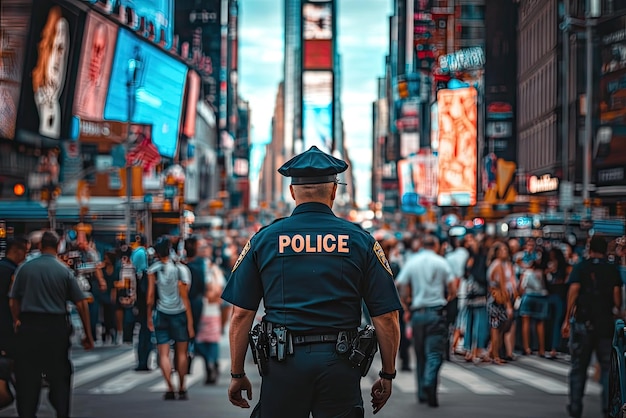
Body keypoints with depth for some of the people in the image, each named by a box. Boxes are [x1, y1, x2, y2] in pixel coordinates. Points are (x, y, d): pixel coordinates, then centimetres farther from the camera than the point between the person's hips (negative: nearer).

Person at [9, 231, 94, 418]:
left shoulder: (25, 268, -1)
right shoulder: (65, 271, -2)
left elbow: (14, 301, 3)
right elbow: (81, 304, -3)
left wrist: (17, 321, 22)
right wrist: (88, 334, 3)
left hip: (29, 326, 0)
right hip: (56, 327, 0)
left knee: (27, 376, 8)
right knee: (59, 376, 11)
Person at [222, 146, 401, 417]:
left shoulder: (264, 240, 5)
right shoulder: (361, 241, 3)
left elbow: (241, 316, 3)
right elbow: (386, 318, 1)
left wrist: (237, 375, 11)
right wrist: (387, 375, 11)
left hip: (283, 365, 0)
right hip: (339, 365, 0)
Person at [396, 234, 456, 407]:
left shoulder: (411, 262, 6)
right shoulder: (441, 262, 1)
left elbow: (403, 292, 3)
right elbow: (453, 290, 0)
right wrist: (447, 299, 20)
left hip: (417, 313, 3)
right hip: (436, 313, -3)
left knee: (420, 354, 12)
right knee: (435, 352, -4)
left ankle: (422, 393, 14)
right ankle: (429, 382, -28)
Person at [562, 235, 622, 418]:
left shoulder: (580, 268, 0)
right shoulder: (612, 269, 4)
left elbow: (573, 292, -10)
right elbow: (617, 295, -2)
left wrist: (567, 319, -9)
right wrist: (617, 316, 8)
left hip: (583, 322, 0)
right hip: (607, 323, 0)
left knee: (579, 367, 8)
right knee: (607, 366, 7)